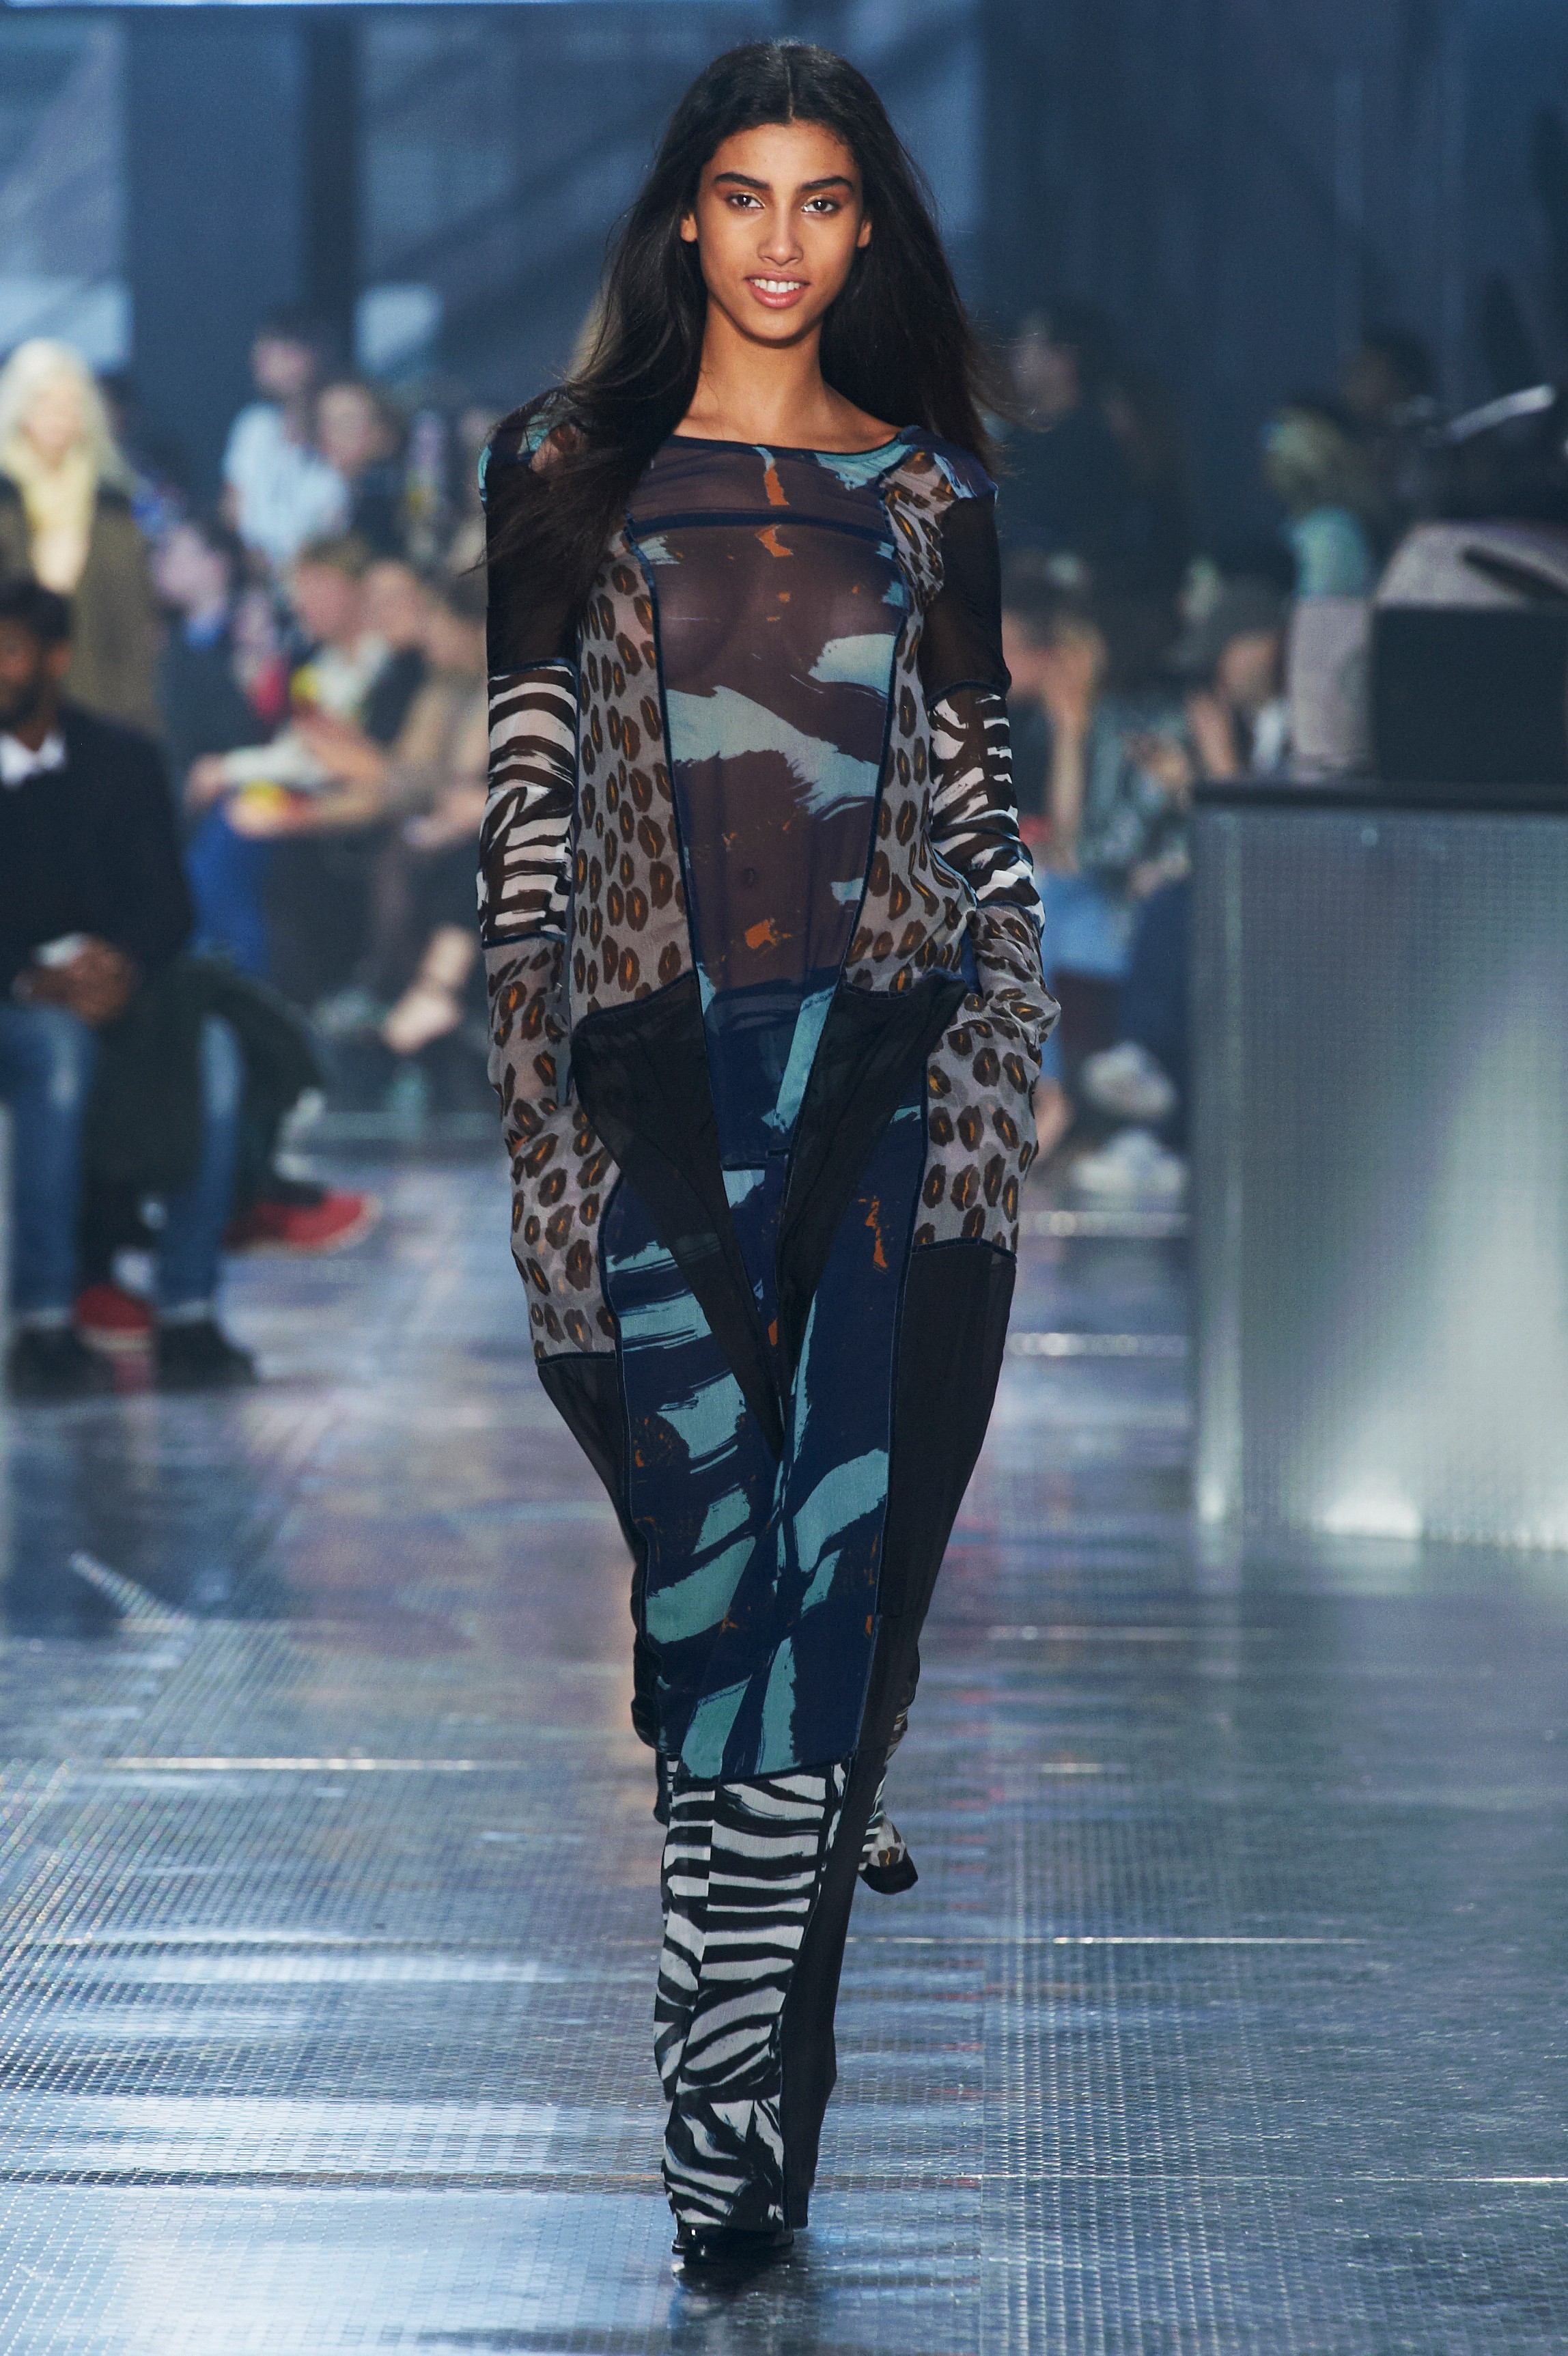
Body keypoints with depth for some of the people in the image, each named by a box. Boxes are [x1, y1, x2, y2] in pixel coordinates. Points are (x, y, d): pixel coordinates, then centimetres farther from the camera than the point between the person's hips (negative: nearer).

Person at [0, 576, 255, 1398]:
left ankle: (187, 1315, -30)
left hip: (114, 988, 2)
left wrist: (125, 966, -20)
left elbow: (168, 901, 2)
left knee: (210, 1046, -30)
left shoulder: (123, 762, 9)